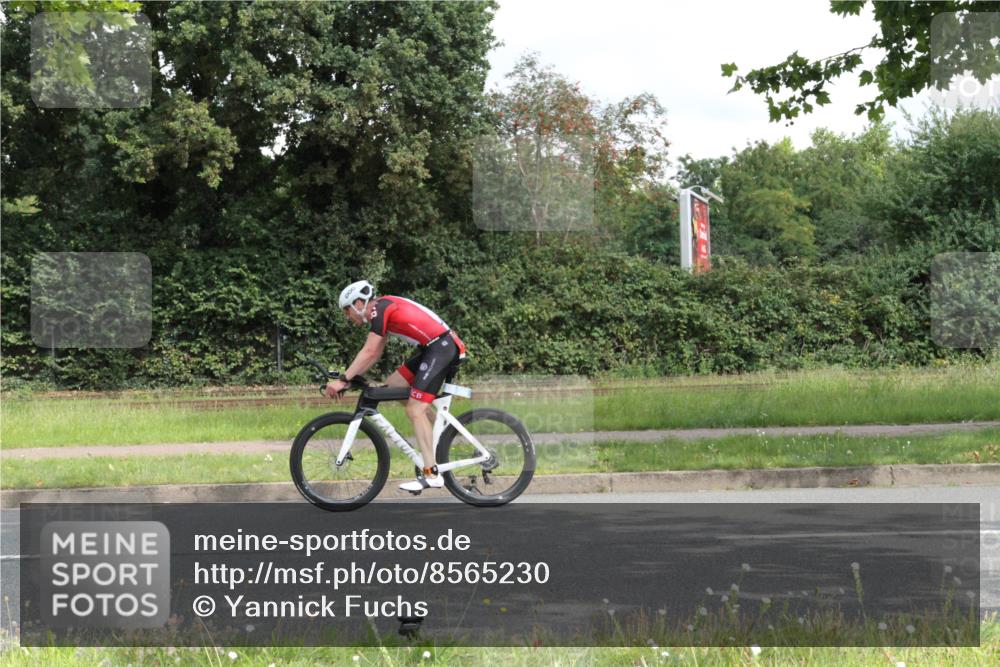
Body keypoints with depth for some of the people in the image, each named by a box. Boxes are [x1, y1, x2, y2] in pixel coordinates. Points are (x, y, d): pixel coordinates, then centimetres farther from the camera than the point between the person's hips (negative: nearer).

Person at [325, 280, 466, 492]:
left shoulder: (379, 309, -10)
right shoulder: (382, 311, 19)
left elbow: (369, 352, -16)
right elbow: (375, 354, 20)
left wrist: (342, 380, -14)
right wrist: (351, 377, 15)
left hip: (442, 346, -10)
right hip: (433, 347, 10)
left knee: (414, 410, -12)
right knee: (392, 384, 13)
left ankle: (431, 475, -13)